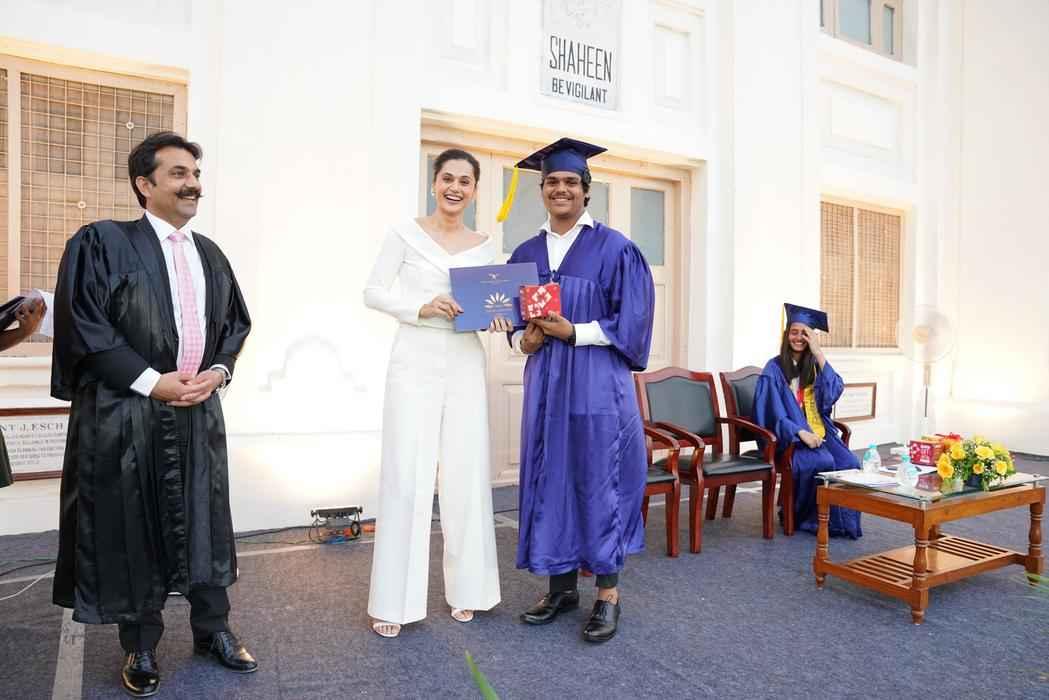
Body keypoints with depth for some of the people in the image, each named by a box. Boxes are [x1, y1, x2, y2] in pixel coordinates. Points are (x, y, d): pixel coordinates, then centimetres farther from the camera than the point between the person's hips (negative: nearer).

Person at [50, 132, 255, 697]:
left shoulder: (210, 254, 12)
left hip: (199, 411, 5)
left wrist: (218, 370, -2)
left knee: (204, 522, 11)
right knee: (133, 531, 8)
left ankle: (213, 630, 27)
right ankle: (140, 647, 26)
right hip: (125, 414, -4)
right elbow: (82, 325, -10)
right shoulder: (102, 243, -4)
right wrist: (152, 381, -14)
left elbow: (236, 321, 16)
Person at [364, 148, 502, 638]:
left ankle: (464, 588, 20)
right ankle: (395, 599, 9)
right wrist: (423, 306, -15)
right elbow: (373, 292, 0)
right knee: (406, 476, -3)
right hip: (415, 362, -3)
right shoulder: (405, 234, 3)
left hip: (465, 364, 3)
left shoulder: (485, 246, 12)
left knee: (466, 475, 5)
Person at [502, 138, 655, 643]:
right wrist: (523, 339, -7)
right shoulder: (526, 253, 12)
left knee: (598, 478, -1)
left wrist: (574, 332, -16)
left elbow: (631, 320, -7)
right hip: (545, 381, 5)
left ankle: (608, 594, 14)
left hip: (596, 381, -5)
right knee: (549, 478, 8)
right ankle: (562, 585, 23)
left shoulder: (613, 248, -2)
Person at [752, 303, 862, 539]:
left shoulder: (814, 365, 12)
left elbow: (834, 391, -6)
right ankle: (811, 519, -11)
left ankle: (843, 520, -5)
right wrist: (802, 433, -22)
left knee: (850, 464, -21)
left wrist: (819, 353, -11)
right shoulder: (774, 368, -3)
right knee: (823, 463, -30)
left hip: (819, 432, 5)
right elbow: (773, 413, -9)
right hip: (790, 436, -5)